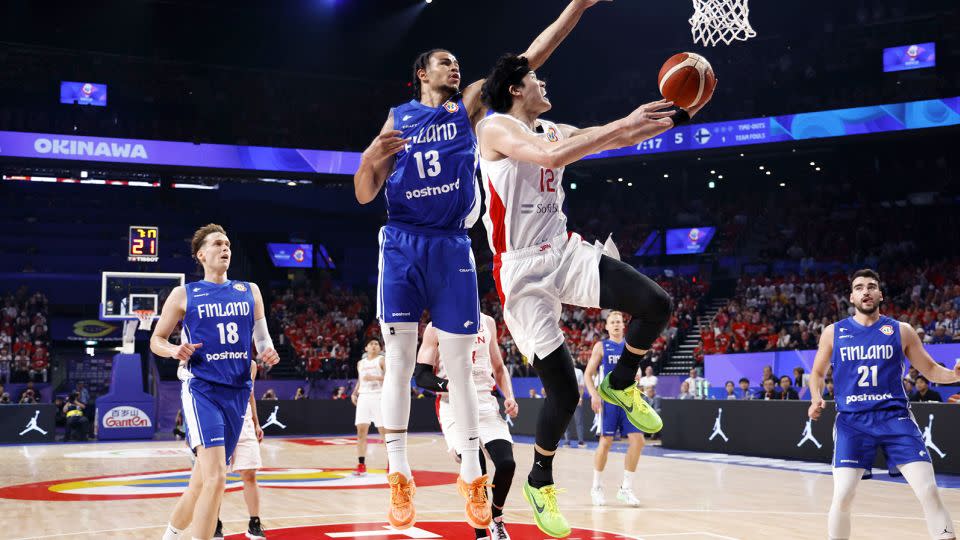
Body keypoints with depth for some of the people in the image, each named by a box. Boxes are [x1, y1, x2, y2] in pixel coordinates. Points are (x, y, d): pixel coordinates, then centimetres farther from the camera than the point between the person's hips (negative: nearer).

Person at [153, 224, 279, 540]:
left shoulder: (249, 291, 12)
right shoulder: (184, 295, 3)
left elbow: (262, 336, 14)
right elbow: (156, 340, 8)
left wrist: (267, 351, -9)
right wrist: (175, 350, -14)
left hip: (238, 392, 5)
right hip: (202, 391, -5)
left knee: (201, 481, 12)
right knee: (215, 478, -22)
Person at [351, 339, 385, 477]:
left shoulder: (382, 360, 0)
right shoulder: (360, 363, 17)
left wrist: (375, 378, -20)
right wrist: (354, 393, 10)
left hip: (378, 397, -5)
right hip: (363, 397, 5)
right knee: (361, 431, -3)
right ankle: (361, 465, -1)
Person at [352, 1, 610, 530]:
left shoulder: (469, 105, 10)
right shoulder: (398, 117, 9)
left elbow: (528, 58, 1)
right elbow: (364, 195, 6)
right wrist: (369, 160, -16)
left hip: (451, 246, 1)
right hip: (402, 244, -1)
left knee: (460, 366, 3)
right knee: (399, 362, -3)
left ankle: (472, 477, 11)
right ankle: (399, 479, 2)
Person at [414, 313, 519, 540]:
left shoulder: (487, 322, 11)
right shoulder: (436, 327, -2)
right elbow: (421, 376, -4)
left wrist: (509, 397, 3)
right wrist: (448, 385, -23)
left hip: (486, 404, 4)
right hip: (454, 407, -4)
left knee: (507, 464, -13)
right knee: (476, 470, -18)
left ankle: (496, 518, 15)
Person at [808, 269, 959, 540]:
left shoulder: (901, 331, 6)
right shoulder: (833, 332, 7)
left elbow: (931, 370, 12)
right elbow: (817, 372, 18)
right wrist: (816, 398, -3)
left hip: (895, 417, 0)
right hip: (852, 421, 0)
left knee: (929, 491, -9)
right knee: (842, 497, -9)